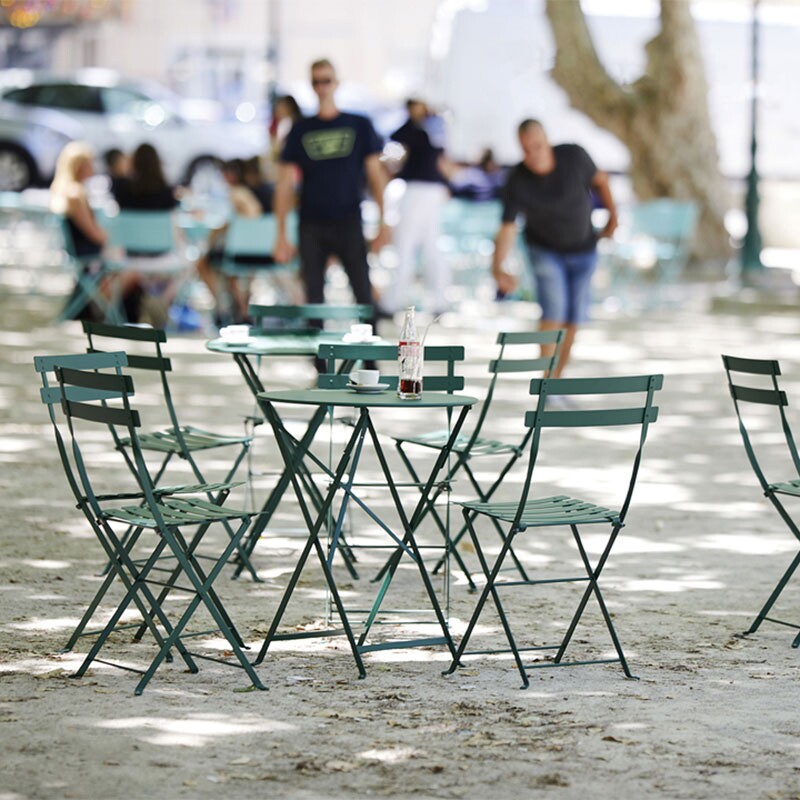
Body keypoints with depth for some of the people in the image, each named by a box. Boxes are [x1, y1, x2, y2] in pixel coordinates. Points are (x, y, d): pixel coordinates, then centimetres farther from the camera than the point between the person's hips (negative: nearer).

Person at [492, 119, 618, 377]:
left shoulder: (574, 156, -25)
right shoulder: (516, 183, -28)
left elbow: (599, 179, -4)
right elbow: (507, 230, -31)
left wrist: (612, 214, 5)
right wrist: (497, 269, -46)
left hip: (583, 249, 2)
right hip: (545, 250, -2)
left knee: (572, 320, 5)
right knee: (553, 311, -19)